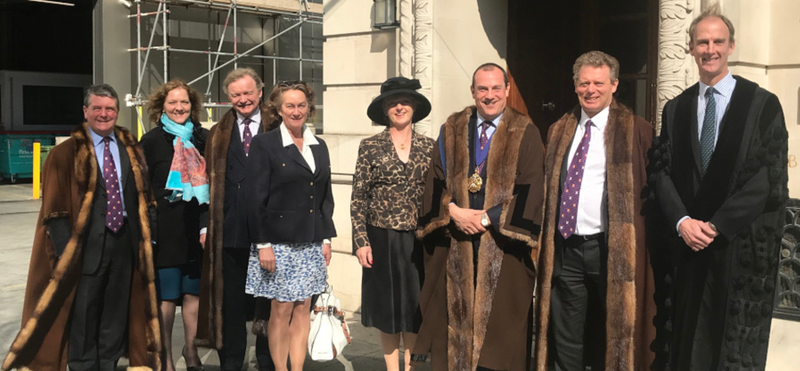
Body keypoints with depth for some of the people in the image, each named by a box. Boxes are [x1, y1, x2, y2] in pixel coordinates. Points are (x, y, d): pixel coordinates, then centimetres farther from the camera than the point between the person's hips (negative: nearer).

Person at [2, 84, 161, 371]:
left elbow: (144, 194, 13)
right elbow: (54, 208, -6)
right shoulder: (66, 153, -2)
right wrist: (67, 251, -14)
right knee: (83, 313, 4)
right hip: (87, 244, -4)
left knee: (116, 311, 11)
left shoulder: (130, 149, 10)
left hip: (125, 242, 4)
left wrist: (145, 234, 3)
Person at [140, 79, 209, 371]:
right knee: (166, 296, 2)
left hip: (198, 229, 3)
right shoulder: (151, 141, -1)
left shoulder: (204, 139, 8)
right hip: (166, 231, -3)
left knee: (194, 292, 9)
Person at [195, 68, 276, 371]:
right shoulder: (218, 135, 13)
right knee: (230, 302, 9)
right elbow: (210, 181, 11)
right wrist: (205, 225, 3)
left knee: (268, 301, 8)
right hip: (229, 231, 2)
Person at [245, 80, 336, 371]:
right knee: (282, 309, 1)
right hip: (279, 241, -4)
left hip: (311, 243, 5)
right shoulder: (264, 144, -4)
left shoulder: (319, 146, 12)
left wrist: (327, 238, 9)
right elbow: (255, 198, -8)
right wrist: (262, 244, -12)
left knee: (303, 309, 7)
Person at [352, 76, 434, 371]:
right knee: (387, 309, 8)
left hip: (419, 240, 1)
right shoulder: (370, 147, -1)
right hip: (382, 240, -1)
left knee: (415, 309, 7)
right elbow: (358, 198, -1)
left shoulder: (428, 147, 5)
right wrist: (361, 241, -8)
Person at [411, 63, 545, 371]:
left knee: (498, 320, 2)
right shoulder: (452, 129, 10)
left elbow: (530, 190, -6)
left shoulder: (525, 133, 0)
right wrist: (453, 211, -11)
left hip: (502, 243, -2)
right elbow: (436, 180, 7)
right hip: (455, 241, 3)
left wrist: (487, 218, -12)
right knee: (455, 315, 6)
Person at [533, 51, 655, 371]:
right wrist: (545, 242, 10)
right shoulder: (559, 130, 12)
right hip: (565, 248, 4)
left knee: (612, 339, 7)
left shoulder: (636, 131, -3)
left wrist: (640, 244, -6)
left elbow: (650, 189, -2)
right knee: (565, 343, 11)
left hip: (611, 250, -4)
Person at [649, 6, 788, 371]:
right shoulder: (675, 108, 11)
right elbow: (662, 171, 6)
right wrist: (682, 221, -10)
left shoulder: (763, 104, -2)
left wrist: (717, 225, -13)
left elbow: (771, 176, -8)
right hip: (684, 245, 3)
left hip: (741, 248, -3)